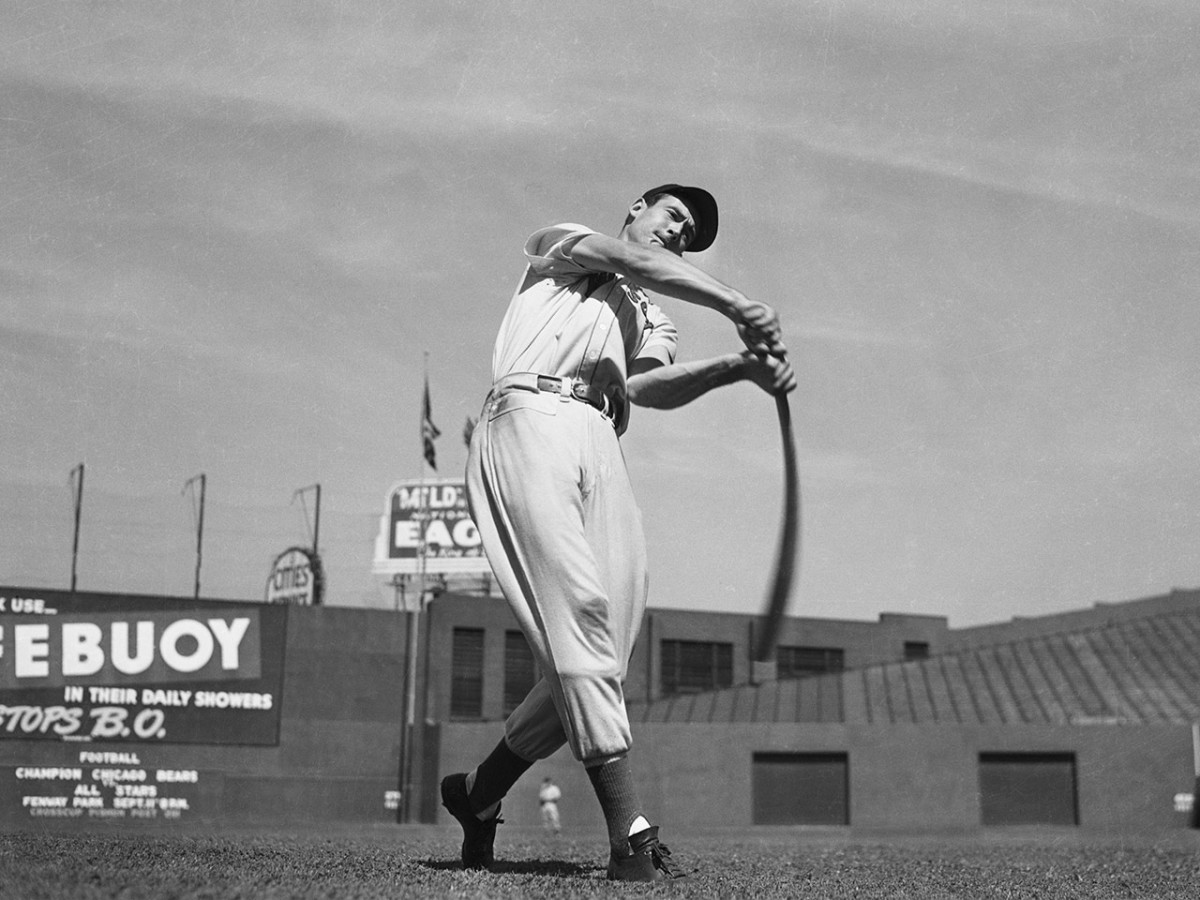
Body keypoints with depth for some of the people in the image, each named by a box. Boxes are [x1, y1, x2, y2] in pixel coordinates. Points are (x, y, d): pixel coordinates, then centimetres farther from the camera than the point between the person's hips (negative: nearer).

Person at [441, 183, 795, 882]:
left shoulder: (651, 318, 33)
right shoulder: (560, 245, 22)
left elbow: (649, 386, 8)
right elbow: (633, 261, -1)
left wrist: (739, 367, -11)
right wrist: (734, 302, -14)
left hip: (602, 446, 6)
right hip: (530, 420, -5)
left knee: (602, 651, -8)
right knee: (579, 606, -21)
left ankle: (481, 792, 10)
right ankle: (631, 833, -26)